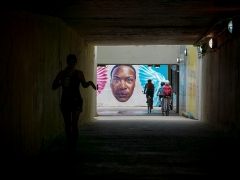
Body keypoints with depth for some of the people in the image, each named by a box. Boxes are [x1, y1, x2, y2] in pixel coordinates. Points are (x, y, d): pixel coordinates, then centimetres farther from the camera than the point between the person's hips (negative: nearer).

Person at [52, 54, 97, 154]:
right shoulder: (62, 73, 0)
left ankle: (74, 146, -4)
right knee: (67, 124, 6)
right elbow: (53, 87, -2)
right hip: (65, 100, 1)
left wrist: (90, 83, -3)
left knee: (74, 123, -12)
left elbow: (84, 85, 18)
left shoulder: (79, 73, 2)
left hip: (76, 100, -1)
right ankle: (69, 146, 16)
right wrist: (61, 83, -20)